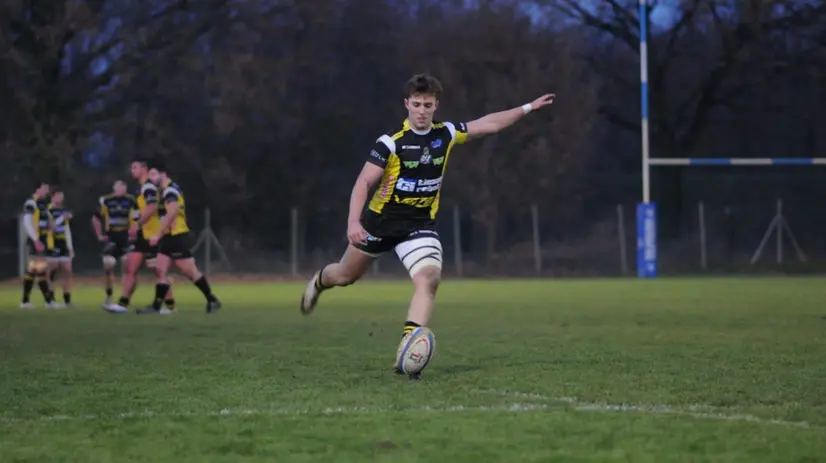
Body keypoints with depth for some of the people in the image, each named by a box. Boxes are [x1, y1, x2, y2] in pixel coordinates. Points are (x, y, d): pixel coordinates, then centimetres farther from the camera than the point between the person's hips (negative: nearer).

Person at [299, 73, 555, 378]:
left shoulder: (446, 134, -3)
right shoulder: (392, 142, -18)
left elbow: (488, 124, 10)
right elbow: (364, 182, -22)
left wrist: (528, 108, 11)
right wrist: (353, 222, -35)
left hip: (420, 225, 2)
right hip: (382, 220, -2)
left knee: (429, 279, -23)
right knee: (346, 276, 16)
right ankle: (319, 281, 54)